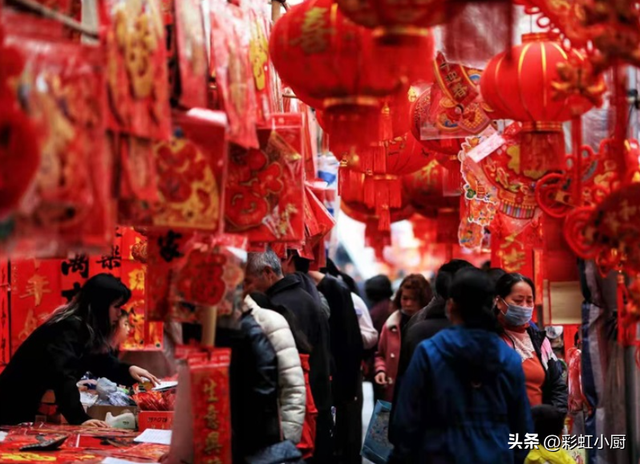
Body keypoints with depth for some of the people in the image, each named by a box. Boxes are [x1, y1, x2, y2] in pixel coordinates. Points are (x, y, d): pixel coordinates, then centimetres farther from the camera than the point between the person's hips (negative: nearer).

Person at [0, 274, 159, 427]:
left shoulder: (87, 329, 3)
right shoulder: (68, 328, -27)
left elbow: (103, 363, 11)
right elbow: (62, 376, -39)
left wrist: (128, 370, -10)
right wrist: (80, 418, -47)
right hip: (15, 405, -10)